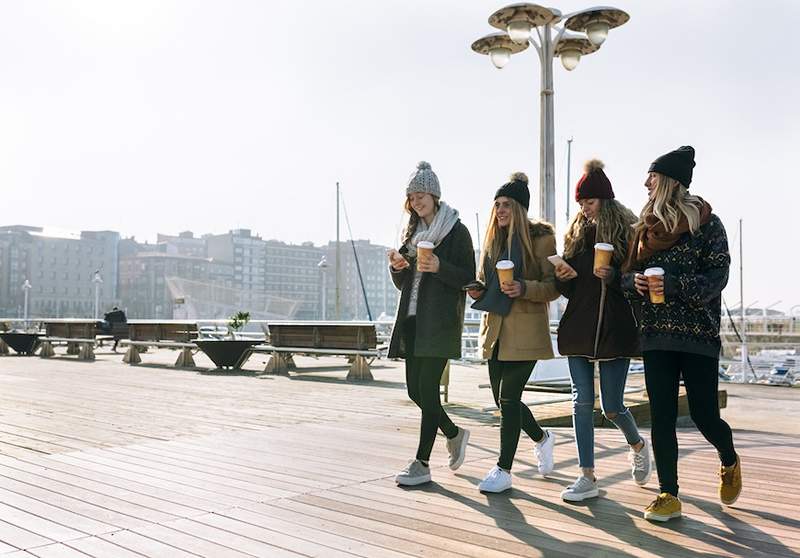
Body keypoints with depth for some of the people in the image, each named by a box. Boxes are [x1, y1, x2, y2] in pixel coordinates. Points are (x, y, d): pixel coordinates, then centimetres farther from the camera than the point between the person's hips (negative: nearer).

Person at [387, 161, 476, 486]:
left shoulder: (457, 231, -2)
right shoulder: (412, 232, 17)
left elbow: (469, 279, -7)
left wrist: (439, 267, -22)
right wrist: (397, 268, -3)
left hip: (440, 322, -7)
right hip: (412, 321, 7)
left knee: (427, 389, -8)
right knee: (415, 390, 7)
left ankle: (422, 463, 0)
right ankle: (454, 434, 30)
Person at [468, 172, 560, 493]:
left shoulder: (540, 238, -6)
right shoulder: (494, 239, 14)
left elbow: (553, 286, -8)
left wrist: (524, 288, -25)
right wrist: (479, 290, 2)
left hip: (525, 331, -7)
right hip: (496, 329, 7)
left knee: (508, 398, -7)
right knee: (504, 398, 12)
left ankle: (504, 469, 5)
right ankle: (541, 438, 39)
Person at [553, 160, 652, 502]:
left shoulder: (627, 232, -2)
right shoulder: (576, 233, 12)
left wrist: (613, 277, -21)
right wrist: (562, 277, -7)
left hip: (615, 330, -4)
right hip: (578, 328, 4)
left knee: (612, 407, 1)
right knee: (582, 403, 2)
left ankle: (637, 445, 34)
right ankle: (587, 477, 9)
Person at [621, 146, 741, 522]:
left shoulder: (706, 223, -4)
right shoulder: (646, 226, 11)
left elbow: (718, 276, -10)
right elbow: (628, 273, 14)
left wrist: (673, 285, -23)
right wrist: (636, 282, -9)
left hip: (697, 333, -4)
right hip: (656, 334, 4)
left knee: (704, 416, 2)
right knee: (661, 417, 2)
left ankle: (730, 462, 36)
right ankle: (669, 496, 11)